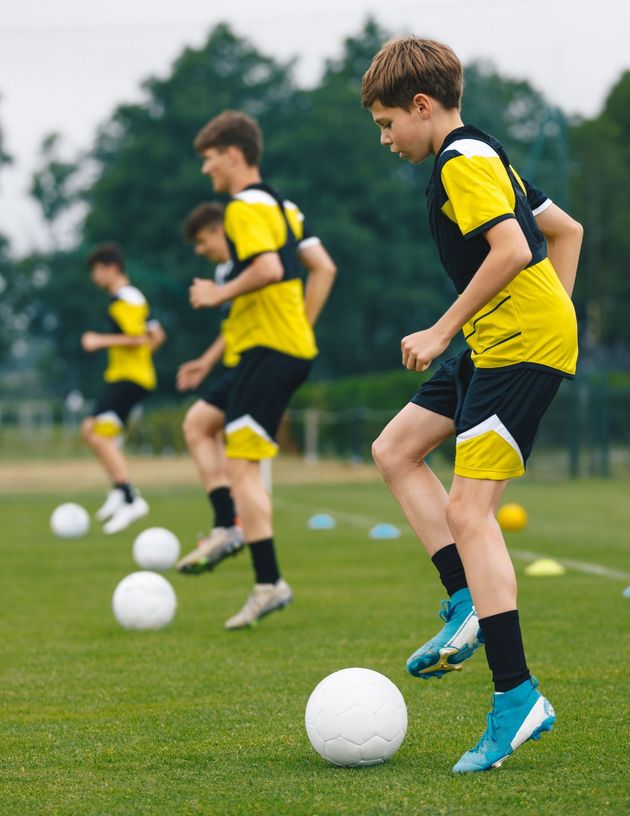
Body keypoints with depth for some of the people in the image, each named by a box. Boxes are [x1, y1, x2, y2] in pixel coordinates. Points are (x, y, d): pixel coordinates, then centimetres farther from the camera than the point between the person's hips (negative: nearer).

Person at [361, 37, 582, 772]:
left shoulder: (461, 161, -12)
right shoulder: (484, 158, 19)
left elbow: (511, 248, -25)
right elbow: (566, 230, 26)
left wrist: (443, 330, -18)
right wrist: (555, 314, 20)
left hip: (520, 346, -11)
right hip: (496, 345, 11)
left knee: (468, 511, -15)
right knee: (395, 450, 16)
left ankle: (516, 697, -16)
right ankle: (467, 604, 9)